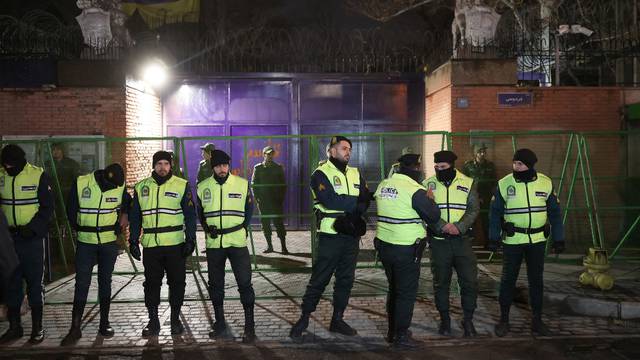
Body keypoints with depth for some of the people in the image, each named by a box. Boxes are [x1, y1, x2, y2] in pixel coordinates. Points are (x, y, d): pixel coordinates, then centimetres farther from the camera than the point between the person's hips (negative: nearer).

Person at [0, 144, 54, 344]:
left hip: (33, 238, -4)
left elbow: (47, 207, -7)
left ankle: (37, 327, 14)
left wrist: (33, 227, -19)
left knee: (35, 282, 4)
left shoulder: (38, 175, -10)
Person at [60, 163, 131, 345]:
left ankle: (104, 323, 20)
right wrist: (82, 230, 2)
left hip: (109, 243, 1)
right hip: (85, 243, -1)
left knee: (105, 282, 10)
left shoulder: (120, 187, -5)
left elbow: (129, 205, 15)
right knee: (81, 283, -2)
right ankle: (75, 329, 5)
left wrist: (125, 216, 1)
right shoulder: (80, 183, -10)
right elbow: (71, 211, 1)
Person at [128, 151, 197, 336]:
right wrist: (133, 241, 7)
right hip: (150, 245, 2)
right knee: (151, 283, 6)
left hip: (175, 244, -2)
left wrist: (190, 239, -5)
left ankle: (175, 319, 19)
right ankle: (153, 321, 18)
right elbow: (134, 216, 13)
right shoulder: (141, 187, 9)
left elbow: (190, 214, 2)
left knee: (177, 282, 5)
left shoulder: (182, 186, 2)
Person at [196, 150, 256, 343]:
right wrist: (207, 228, -2)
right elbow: (199, 212, 14)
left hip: (238, 242, -2)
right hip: (213, 243, 3)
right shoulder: (203, 187, 3)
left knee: (245, 283, -7)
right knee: (215, 284, 11)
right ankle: (220, 323, 26)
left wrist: (244, 228, -1)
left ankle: (249, 326, 2)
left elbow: (249, 209, 9)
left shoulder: (242, 184, -1)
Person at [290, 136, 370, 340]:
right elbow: (330, 200, -21)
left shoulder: (355, 174, 13)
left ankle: (337, 320, 22)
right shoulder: (321, 174, -5)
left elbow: (365, 201, -1)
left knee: (346, 279, 11)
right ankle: (304, 319, 10)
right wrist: (355, 203, -11)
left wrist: (350, 215, -19)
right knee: (320, 279, -2)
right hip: (330, 235, -6)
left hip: (352, 234, 6)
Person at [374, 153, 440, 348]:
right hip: (406, 249, -7)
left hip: (384, 245, 7)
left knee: (394, 289, 19)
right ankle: (401, 336, 9)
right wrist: (430, 200, 5)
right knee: (407, 292, 4)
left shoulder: (383, 185, 5)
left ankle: (392, 331, 27)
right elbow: (433, 216, -12)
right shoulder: (415, 191, -17)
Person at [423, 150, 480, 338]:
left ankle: (468, 320, 17)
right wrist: (443, 225, -21)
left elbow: (473, 209, -3)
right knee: (440, 283, 9)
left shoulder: (468, 183, 4)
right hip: (438, 242, 0)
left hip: (462, 240, 0)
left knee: (470, 281, -1)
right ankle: (444, 319, 25)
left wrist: (459, 227, -19)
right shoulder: (428, 184, 2)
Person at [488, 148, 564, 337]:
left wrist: (559, 239, 2)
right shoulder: (504, 184, -6)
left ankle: (537, 320, 21)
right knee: (508, 280, 3)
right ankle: (504, 320, 16)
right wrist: (493, 238, -4)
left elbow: (555, 212, 4)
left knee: (536, 280, 10)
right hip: (513, 240, -1)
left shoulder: (546, 183, -2)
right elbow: (495, 213, 0)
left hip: (538, 240, 2)